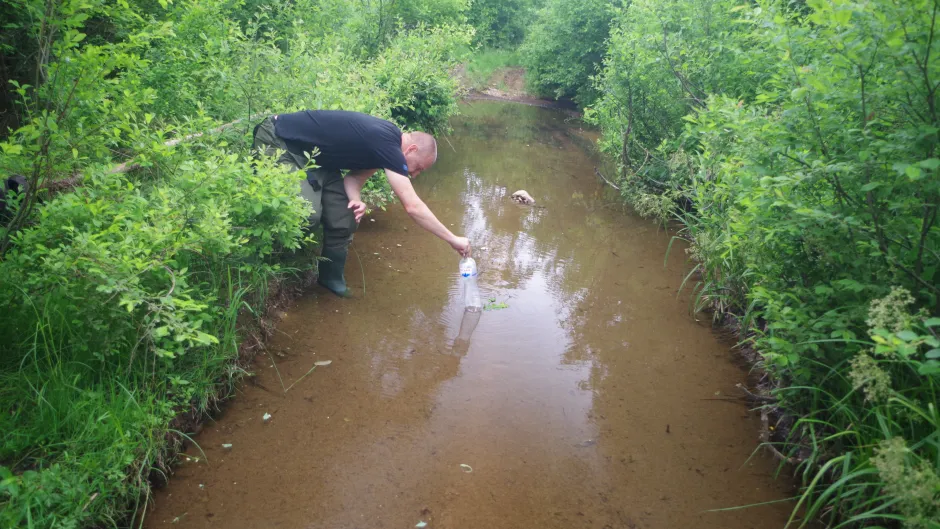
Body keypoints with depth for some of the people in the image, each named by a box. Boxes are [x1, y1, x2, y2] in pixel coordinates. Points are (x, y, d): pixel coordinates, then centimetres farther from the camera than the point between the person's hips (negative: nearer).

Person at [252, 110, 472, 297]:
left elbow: (354, 177, 3)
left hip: (311, 155, 9)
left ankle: (331, 278, 17)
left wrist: (356, 200, -20)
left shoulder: (385, 140, 2)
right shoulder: (387, 144, -26)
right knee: (307, 213, -26)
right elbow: (413, 206, -28)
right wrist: (453, 239, -22)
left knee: (344, 219, 0)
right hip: (278, 144, -8)